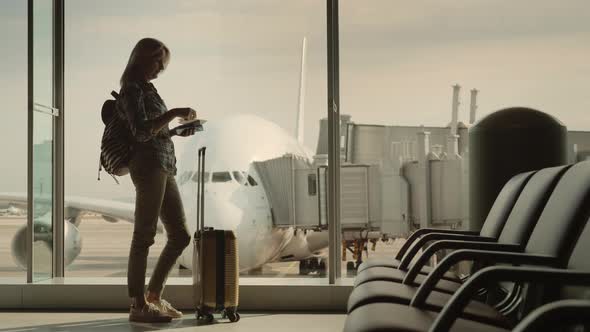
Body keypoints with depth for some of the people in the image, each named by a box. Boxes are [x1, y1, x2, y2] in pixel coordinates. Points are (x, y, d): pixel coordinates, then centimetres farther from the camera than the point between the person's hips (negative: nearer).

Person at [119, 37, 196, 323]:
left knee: (180, 235, 9)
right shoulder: (132, 90, -4)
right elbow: (140, 132, -16)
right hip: (148, 166, -9)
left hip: (164, 168, 10)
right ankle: (138, 305, -5)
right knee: (144, 235, -8)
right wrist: (173, 113, -16)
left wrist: (178, 131, 14)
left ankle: (153, 296, 17)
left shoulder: (146, 89, 23)